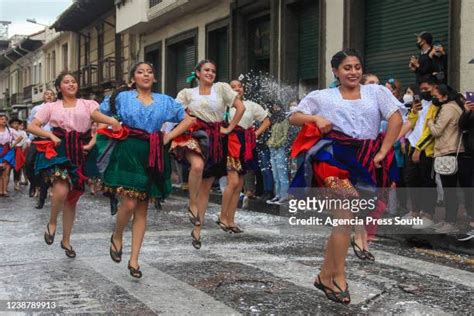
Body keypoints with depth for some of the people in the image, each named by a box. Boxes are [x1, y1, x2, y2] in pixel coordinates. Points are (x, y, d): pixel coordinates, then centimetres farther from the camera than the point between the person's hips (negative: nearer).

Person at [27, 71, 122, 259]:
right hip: (59, 150, -2)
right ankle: (52, 223, 4)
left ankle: (66, 240, 23)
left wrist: (111, 121, -35)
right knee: (61, 191, -25)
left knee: (73, 197, 8)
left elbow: (97, 115, -11)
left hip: (80, 152, 2)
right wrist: (51, 135, -13)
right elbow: (31, 127, 5)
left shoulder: (87, 104, 10)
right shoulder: (51, 107, 11)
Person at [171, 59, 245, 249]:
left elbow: (240, 107, 1)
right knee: (198, 165, -37)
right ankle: (192, 205, -14)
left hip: (216, 140, 1)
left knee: (206, 188, 5)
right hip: (195, 136, -1)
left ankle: (197, 230, 15)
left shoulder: (221, 88, 5)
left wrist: (229, 128, -1)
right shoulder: (187, 93, 9)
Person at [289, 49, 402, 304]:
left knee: (341, 217, 5)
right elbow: (294, 117, 10)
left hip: (364, 161, 3)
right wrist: (315, 118, -10)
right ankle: (338, 277, -8)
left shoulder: (376, 92, 9)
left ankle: (326, 275, 17)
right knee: (346, 213, -18)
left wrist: (382, 153, -7)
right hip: (334, 156, -2)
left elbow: (396, 119, 0)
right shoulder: (322, 96, 10)